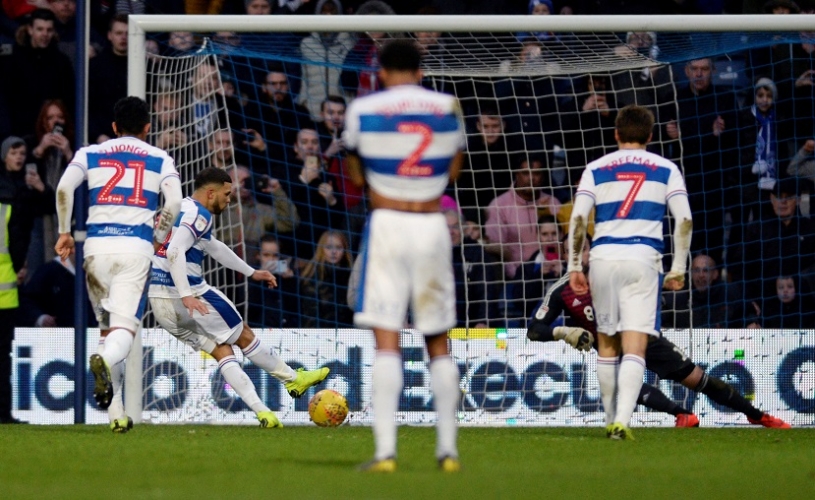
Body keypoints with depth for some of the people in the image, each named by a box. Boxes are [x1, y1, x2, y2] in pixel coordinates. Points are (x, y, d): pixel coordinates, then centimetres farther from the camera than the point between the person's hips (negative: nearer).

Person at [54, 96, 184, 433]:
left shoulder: (90, 154, 15)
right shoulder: (160, 160, 13)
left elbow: (64, 188, -1)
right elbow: (174, 203, 0)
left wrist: (64, 232, 7)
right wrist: (158, 239, 15)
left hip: (97, 244, 2)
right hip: (136, 247, -2)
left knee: (106, 326, 13)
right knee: (124, 328, -10)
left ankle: (116, 412, 9)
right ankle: (106, 360, -46)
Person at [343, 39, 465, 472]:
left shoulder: (363, 110, -1)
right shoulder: (449, 108, 6)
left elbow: (357, 177, 8)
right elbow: (452, 172, 14)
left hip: (387, 224, -3)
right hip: (432, 225, 3)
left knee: (386, 341, -7)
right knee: (438, 342, 13)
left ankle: (385, 450, -16)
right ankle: (448, 449, 13)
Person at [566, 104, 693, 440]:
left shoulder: (596, 169, 12)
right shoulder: (665, 169, 11)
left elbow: (577, 219, 2)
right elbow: (684, 220, 3)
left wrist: (575, 267, 6)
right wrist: (678, 269, 9)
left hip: (603, 258, 1)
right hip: (643, 259, -1)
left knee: (606, 344, 17)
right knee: (635, 348, -8)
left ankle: (611, 419, 23)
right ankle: (622, 421, -24)